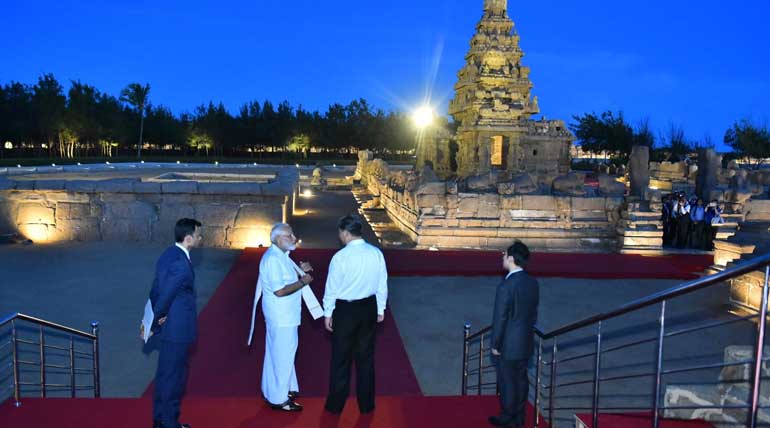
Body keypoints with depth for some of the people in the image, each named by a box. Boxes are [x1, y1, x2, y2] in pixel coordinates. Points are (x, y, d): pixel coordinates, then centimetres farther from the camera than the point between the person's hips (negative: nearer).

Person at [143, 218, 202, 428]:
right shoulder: (180, 264, -25)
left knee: (165, 373, 20)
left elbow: (156, 290, 8)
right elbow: (164, 296, -21)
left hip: (170, 326, 9)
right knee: (173, 377, 5)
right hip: (178, 329, -9)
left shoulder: (169, 254, 5)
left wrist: (152, 321, 10)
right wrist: (153, 325, -7)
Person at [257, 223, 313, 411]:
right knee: (282, 355, 1)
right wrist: (302, 282, -20)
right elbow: (279, 290, -28)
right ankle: (278, 399, 14)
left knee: (283, 352, 21)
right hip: (281, 316, -10)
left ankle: (285, 389, 37)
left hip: (285, 314, 10)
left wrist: (300, 271, 6)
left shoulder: (281, 256, 9)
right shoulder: (272, 259, -23)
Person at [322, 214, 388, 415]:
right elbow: (382, 284, 2)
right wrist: (380, 309, 14)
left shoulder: (341, 257, -18)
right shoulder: (376, 253, -5)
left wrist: (327, 313, 2)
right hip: (369, 307, 4)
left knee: (341, 358, 11)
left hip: (345, 310, -4)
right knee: (365, 356, 15)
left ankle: (336, 404, 24)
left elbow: (332, 288, -11)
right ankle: (366, 403, 26)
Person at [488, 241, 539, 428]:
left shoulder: (506, 286, -24)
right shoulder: (533, 283, 0)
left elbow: (500, 319, -19)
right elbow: (533, 313, 9)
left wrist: (495, 345, -10)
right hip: (526, 343, 7)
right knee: (521, 379, 17)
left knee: (507, 382, 8)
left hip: (508, 345, -7)